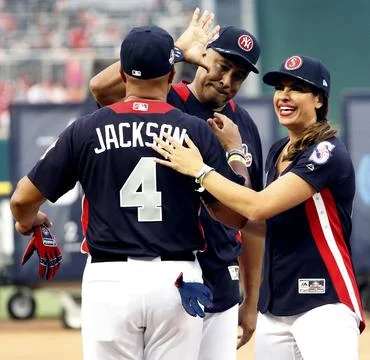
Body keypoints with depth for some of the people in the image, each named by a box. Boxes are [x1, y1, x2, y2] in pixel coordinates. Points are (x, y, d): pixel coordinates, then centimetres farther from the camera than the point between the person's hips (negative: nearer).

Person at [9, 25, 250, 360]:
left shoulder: (86, 130, 1)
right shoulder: (196, 131, 0)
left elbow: (23, 199, 4)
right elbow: (237, 216, 0)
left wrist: (27, 221, 28)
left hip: (110, 280, 0)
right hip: (177, 282, 0)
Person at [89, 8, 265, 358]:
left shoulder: (244, 126, 10)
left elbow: (251, 218, 14)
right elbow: (100, 86, -27)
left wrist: (251, 302, 13)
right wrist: (177, 50, -24)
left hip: (220, 290, 5)